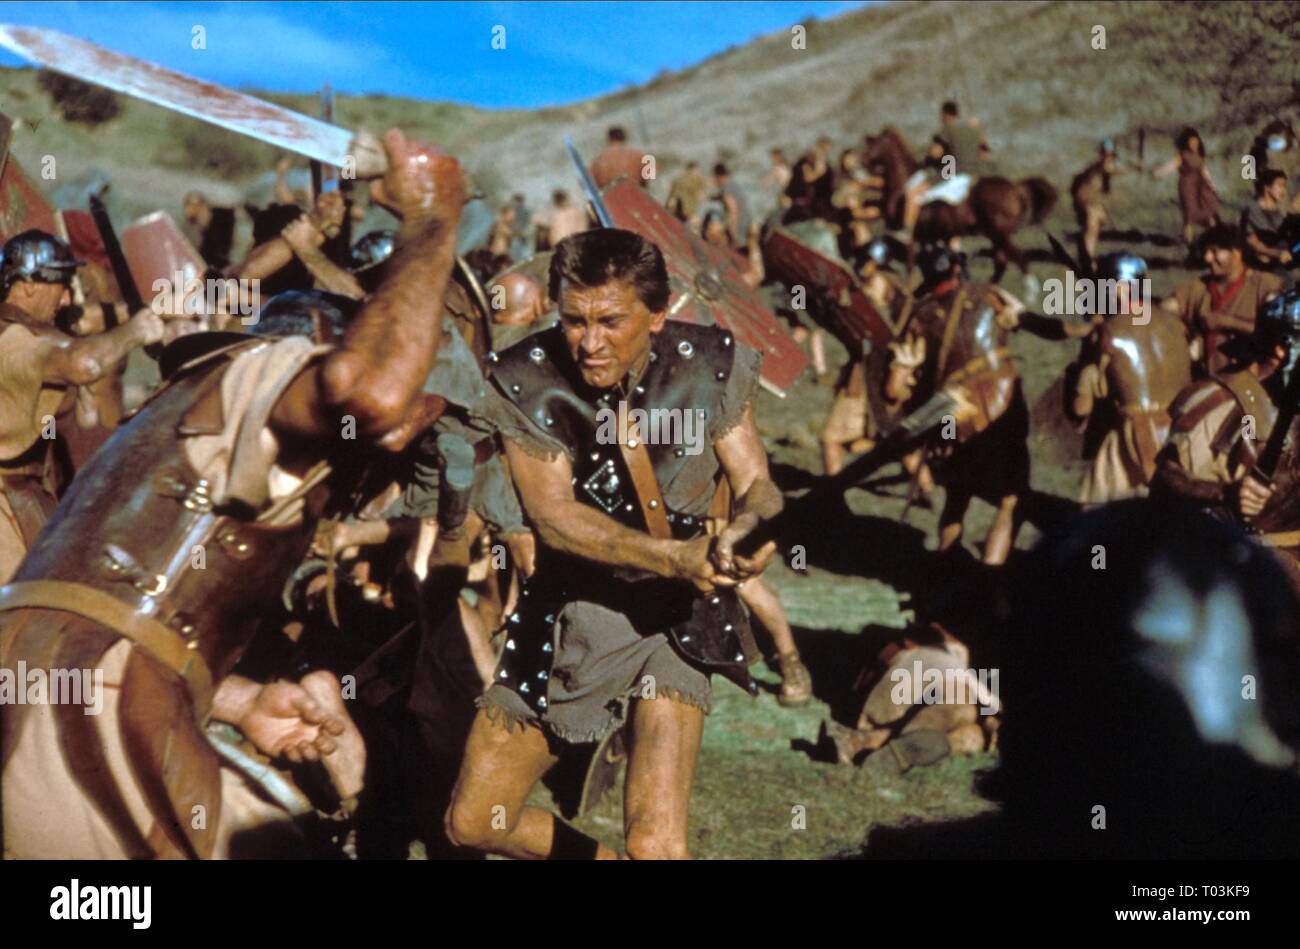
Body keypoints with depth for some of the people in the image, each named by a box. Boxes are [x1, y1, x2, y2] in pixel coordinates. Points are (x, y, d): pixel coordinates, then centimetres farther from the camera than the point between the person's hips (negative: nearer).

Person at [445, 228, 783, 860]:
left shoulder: (709, 365, -10)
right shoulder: (527, 379, -12)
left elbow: (755, 483, -4)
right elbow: (553, 513, -17)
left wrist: (742, 530, -30)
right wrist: (674, 557, -31)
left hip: (672, 618, -2)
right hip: (564, 612, 2)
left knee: (655, 842, -22)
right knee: (473, 823, 9)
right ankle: (597, 855, 37)